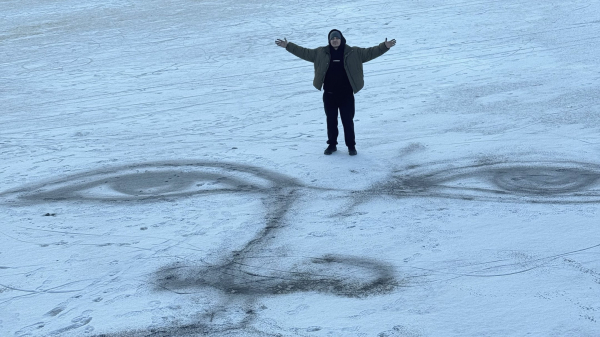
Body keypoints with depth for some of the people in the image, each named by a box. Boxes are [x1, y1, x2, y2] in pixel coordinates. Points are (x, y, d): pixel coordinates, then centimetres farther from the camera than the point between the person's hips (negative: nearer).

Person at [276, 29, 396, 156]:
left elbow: (370, 53, -6)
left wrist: (385, 46, -17)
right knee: (331, 120, 12)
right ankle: (332, 144, 25)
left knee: (348, 121, 4)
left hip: (346, 94, -2)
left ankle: (351, 146, 17)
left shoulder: (353, 53, -3)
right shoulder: (321, 53, 1)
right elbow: (304, 53, 5)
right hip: (329, 94, 2)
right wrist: (288, 46, 0)